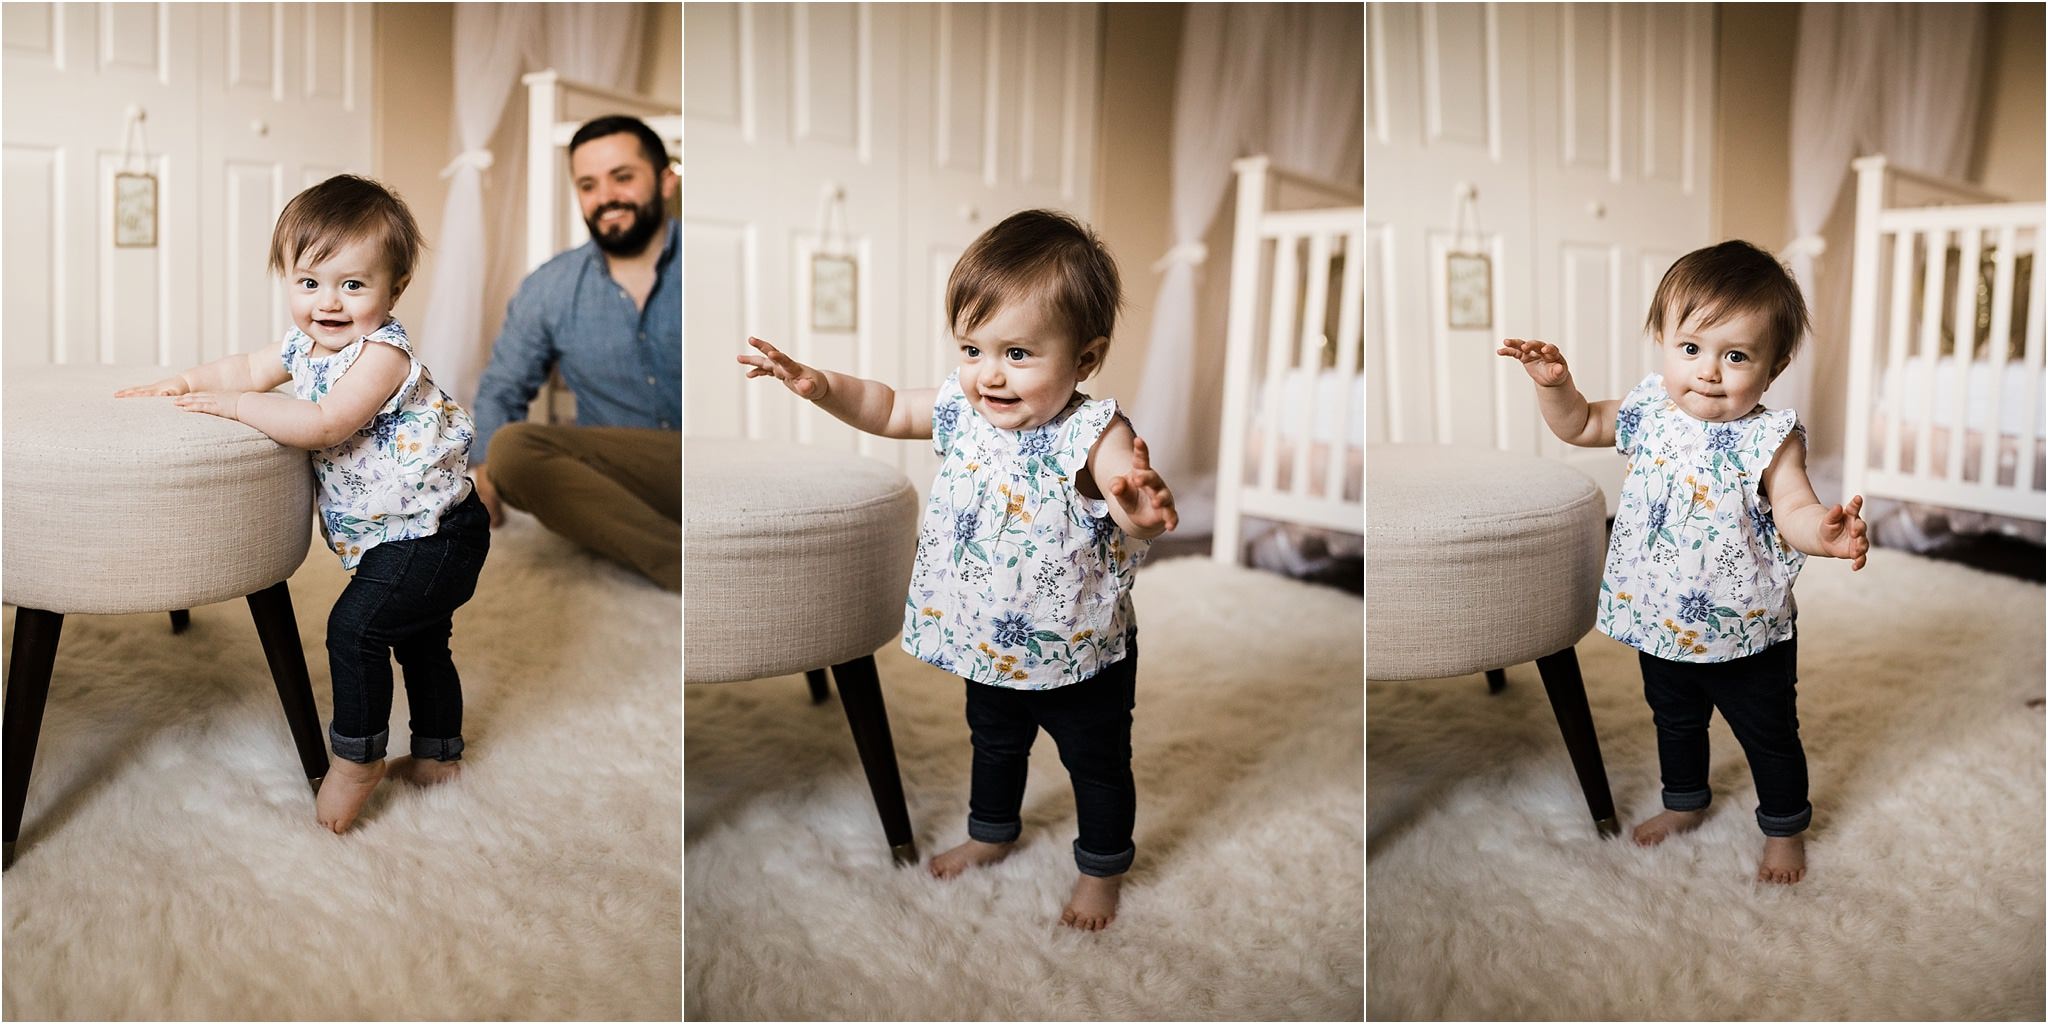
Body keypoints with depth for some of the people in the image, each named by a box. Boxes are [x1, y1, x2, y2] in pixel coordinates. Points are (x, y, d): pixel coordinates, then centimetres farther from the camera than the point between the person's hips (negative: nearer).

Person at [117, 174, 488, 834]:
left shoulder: (381, 353, -25)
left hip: (429, 533, -10)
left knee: (355, 628, -15)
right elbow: (252, 368, 22)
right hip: (405, 533, 10)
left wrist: (231, 404, -26)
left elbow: (324, 425, -35)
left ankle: (356, 761, 1)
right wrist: (185, 382, 13)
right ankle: (437, 755, 37)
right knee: (419, 639, 21)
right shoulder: (308, 342, 3)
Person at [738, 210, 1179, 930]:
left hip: (1079, 659, -6)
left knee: (1097, 764, 20)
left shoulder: (1094, 436, -33)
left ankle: (1102, 869, 44)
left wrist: (1143, 513, -73)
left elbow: (1136, 505, -49)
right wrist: (821, 385, -12)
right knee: (993, 743, 31)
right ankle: (991, 833, 57)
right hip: (990, 646, 6)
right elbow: (890, 410, 4)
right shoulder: (964, 409, -14)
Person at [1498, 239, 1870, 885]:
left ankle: (1785, 829, 39)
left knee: (1768, 735, 16)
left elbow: (1794, 511, -29)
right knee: (1674, 720, 27)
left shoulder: (1769, 438, -21)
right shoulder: (1648, 411, -8)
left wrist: (1826, 530, -52)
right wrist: (1554, 384, -13)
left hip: (1746, 633, -4)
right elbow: (1579, 427, 6)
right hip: (1662, 621, 5)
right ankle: (1684, 802, 52)